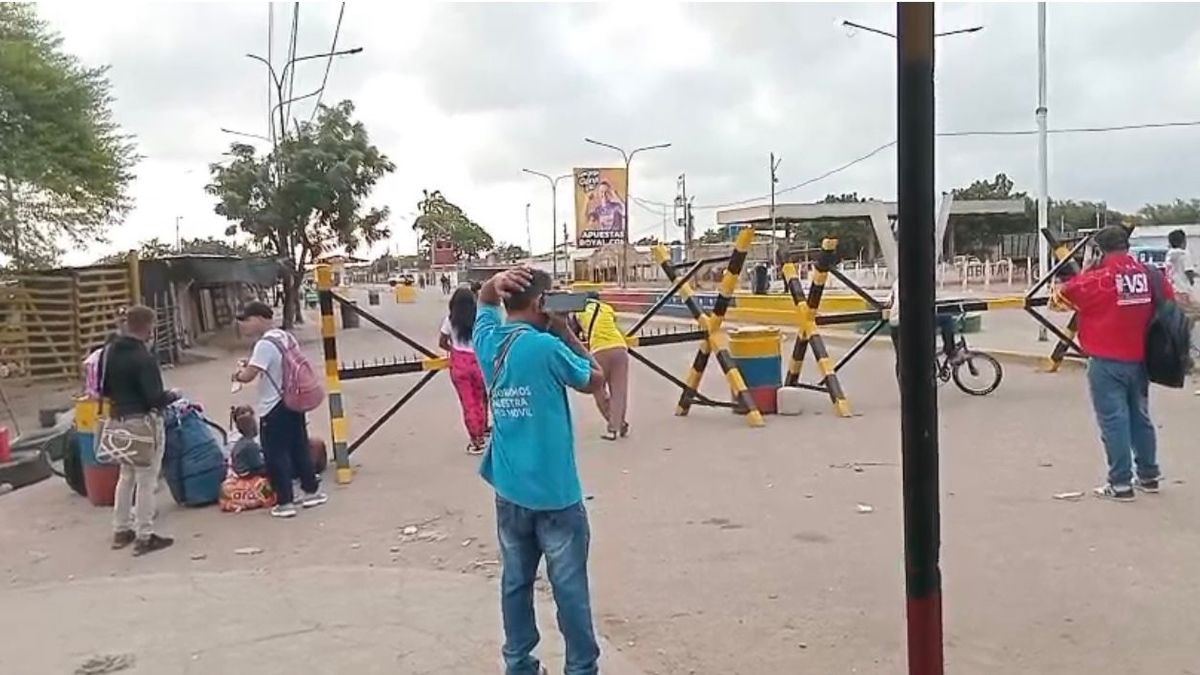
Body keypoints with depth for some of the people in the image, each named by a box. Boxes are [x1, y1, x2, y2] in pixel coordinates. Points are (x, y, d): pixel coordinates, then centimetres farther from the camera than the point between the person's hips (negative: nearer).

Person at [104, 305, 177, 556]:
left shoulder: (109, 352, 4)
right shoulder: (144, 358, -21)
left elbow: (103, 389, 11)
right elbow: (155, 398, -22)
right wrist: (173, 396, -3)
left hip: (120, 420, 8)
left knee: (126, 476, 21)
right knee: (146, 479, 1)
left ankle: (121, 530, 29)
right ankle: (144, 536, 6)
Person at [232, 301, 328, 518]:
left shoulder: (265, 345, -20)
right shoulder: (287, 337, 6)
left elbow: (248, 376, -23)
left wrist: (238, 374, -1)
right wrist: (250, 364, 11)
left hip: (274, 408, -8)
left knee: (276, 455, 2)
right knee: (299, 448, 17)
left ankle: (285, 503, 6)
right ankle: (311, 491, 26)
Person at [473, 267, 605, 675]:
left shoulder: (489, 340, 0)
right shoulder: (546, 347, -18)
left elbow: (484, 302, 21)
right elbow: (595, 381, -3)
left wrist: (496, 283, 0)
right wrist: (565, 331, -2)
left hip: (509, 492, 6)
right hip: (555, 492, -6)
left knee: (515, 582, 15)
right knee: (569, 587, 6)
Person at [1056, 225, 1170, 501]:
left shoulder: (1096, 278, -13)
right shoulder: (1150, 275, 2)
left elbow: (1062, 295, -1)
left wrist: (1058, 293, 20)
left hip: (1107, 362, -6)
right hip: (1140, 359, 6)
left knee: (1114, 420, -2)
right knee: (1140, 416, 17)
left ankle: (1121, 483, 1)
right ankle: (1149, 475, 28)